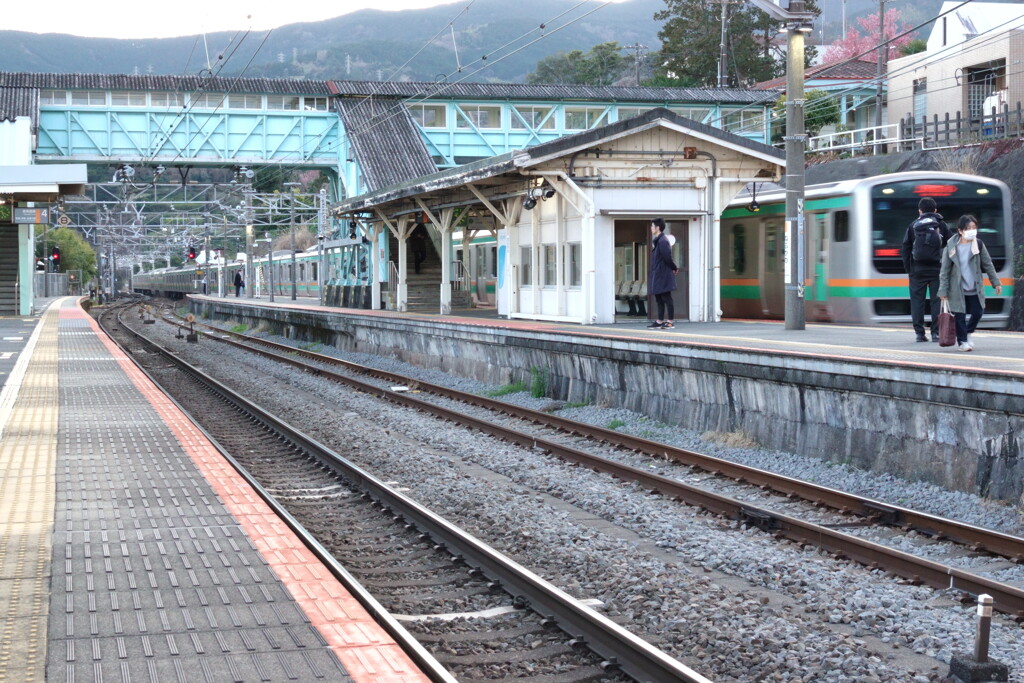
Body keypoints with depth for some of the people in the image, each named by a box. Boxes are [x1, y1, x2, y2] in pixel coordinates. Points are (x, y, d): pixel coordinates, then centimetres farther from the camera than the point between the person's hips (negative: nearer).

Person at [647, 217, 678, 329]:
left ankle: (670, 322, -2)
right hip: (657, 275, 10)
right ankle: (660, 321, 19)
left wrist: (674, 268, -8)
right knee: (659, 299, 14)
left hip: (663, 275, -10)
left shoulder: (662, 241, -17)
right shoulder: (657, 240, 14)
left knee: (666, 298, -5)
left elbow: (667, 257, -21)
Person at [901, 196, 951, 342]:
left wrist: (908, 268, 6)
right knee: (937, 300, 3)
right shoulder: (941, 225, 6)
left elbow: (905, 249, 1)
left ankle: (919, 333, 2)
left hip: (917, 269, 0)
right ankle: (936, 332, -3)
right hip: (937, 268, 0)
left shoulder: (913, 225, 5)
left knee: (917, 300, 4)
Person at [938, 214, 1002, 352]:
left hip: (975, 288, 3)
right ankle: (962, 342, 16)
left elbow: (988, 264, 8)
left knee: (977, 312, 4)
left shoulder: (978, 244, 0)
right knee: (960, 316, 0)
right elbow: (945, 271, -5)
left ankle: (968, 333, 31)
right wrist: (943, 291, -7)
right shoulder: (951, 247, -8)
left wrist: (996, 282, 7)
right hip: (957, 289, -3)